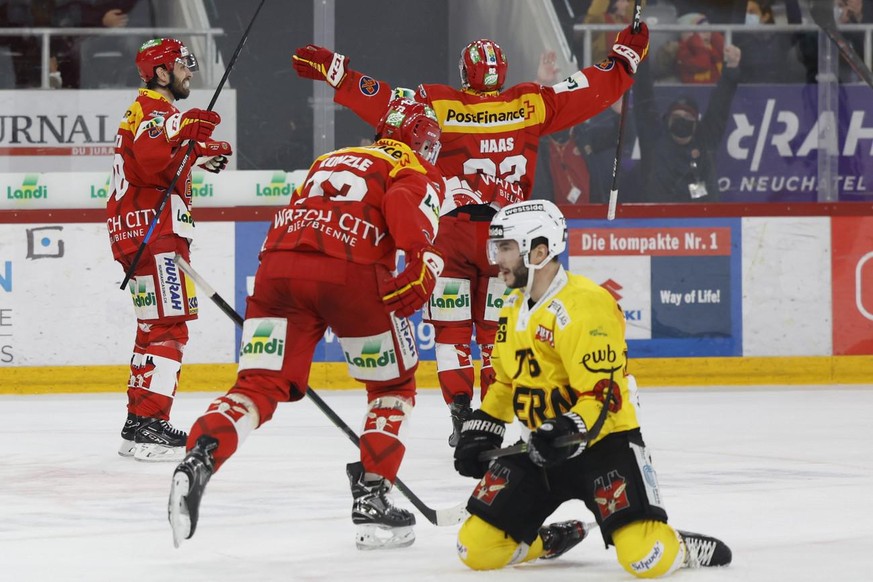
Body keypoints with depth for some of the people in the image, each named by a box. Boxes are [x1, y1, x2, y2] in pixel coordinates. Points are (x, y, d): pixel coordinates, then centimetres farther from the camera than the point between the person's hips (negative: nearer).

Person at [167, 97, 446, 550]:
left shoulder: (330, 160, 37)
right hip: (351, 273, -4)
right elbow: (406, 203, -7)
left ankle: (199, 459, -25)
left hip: (278, 262, 4)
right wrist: (424, 260, -17)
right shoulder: (419, 173, 18)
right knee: (394, 386, 17)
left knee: (259, 387, 1)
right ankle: (371, 500, 10)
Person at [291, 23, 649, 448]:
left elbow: (386, 104, -6)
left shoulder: (437, 104, -1)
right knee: (494, 329, 12)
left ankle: (460, 408, -5)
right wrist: (626, 57, 21)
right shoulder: (530, 104, 2)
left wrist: (334, 71, 1)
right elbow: (592, 91, 8)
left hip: (450, 231, -1)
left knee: (451, 327, 8)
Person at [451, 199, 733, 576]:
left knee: (647, 558, -24)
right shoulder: (513, 308, 9)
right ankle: (545, 542, 28)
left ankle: (682, 549, 11)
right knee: (476, 549, -1)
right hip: (541, 448, 8)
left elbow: (602, 394, -25)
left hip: (603, 443, -8)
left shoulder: (584, 305, -20)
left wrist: (569, 432, -38)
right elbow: (504, 380, 23)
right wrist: (480, 431, 15)